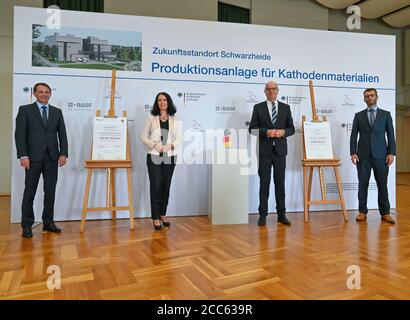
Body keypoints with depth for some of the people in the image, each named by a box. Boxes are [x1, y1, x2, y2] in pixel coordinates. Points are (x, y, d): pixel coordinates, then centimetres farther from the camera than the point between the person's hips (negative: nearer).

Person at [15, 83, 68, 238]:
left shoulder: (57, 112, 13)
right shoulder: (25, 110, 3)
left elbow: (62, 134, 9)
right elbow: (20, 134, -3)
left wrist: (63, 154, -2)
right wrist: (23, 156, -12)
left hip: (52, 157, 3)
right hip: (33, 157, -3)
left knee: (50, 191, 5)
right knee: (30, 191, 2)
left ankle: (48, 222, 15)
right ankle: (27, 225, 10)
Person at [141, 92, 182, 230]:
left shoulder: (175, 120, 7)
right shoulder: (151, 118, 4)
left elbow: (179, 138, 5)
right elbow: (143, 136, 2)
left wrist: (171, 145, -14)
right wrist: (154, 145, -14)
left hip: (169, 157, 2)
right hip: (154, 156, -2)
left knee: (166, 186, 8)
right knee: (155, 186, -4)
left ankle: (163, 215, 21)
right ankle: (155, 218, 2)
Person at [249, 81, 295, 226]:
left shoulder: (285, 107, 10)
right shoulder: (258, 107, 4)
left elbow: (291, 129, 10)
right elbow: (252, 129, 0)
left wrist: (283, 132, -11)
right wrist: (266, 132, -16)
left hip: (280, 150, 2)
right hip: (264, 151, -2)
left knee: (280, 183, 6)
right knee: (264, 183, 1)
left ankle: (281, 214, 15)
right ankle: (263, 215, 9)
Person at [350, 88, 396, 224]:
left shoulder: (386, 114, 9)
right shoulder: (358, 115, 9)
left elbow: (390, 135, 5)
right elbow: (353, 135, 5)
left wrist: (391, 153, -4)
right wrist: (353, 153, -5)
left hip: (380, 155, 0)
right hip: (363, 155, 0)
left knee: (382, 185, 2)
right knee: (363, 185, 3)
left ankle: (385, 213, 11)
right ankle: (362, 212, 11)